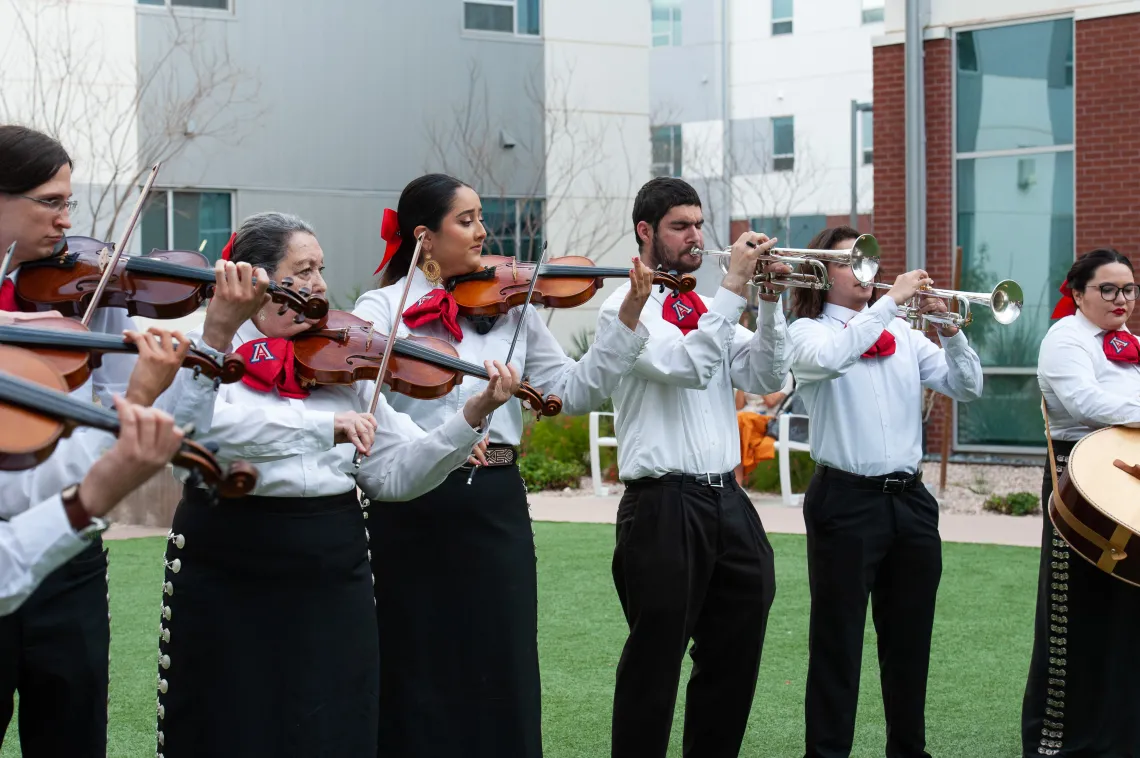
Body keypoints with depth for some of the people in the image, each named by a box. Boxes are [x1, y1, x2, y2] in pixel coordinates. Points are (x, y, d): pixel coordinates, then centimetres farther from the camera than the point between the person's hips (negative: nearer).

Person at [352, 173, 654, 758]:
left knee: (501, 672, 8)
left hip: (496, 504, 3)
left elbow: (572, 393, 6)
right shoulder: (384, 306, -2)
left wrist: (628, 317, -2)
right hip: (412, 504, -3)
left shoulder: (509, 305, 9)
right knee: (417, 669, 7)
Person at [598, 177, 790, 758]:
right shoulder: (626, 308, -5)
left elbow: (765, 378, 7)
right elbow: (689, 366, -20)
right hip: (665, 506, -7)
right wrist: (735, 286, -18)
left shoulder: (708, 309, 16)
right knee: (655, 662, -1)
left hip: (727, 499, 7)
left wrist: (770, 301, -3)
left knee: (734, 655, 12)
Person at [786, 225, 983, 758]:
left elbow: (967, 389, 9)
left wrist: (950, 331, -7)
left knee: (910, 639, 12)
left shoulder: (903, 334, 12)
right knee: (838, 639, -2)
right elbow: (828, 358, -26)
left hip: (909, 498, 5)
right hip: (846, 499, -5)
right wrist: (891, 299, -21)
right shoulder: (807, 332, -2)